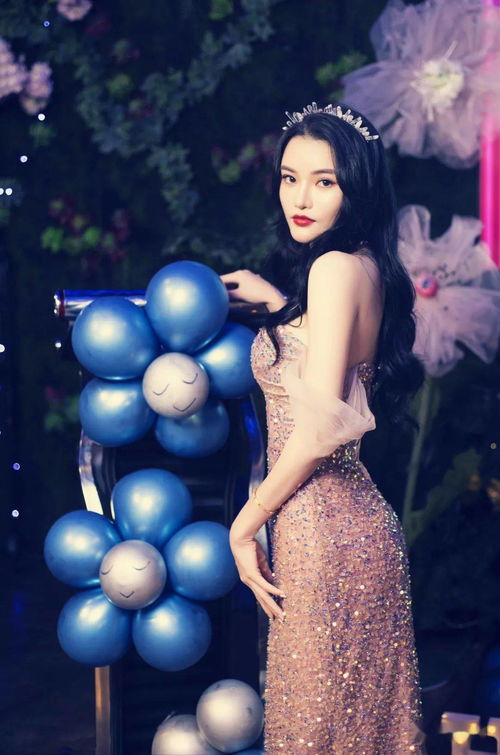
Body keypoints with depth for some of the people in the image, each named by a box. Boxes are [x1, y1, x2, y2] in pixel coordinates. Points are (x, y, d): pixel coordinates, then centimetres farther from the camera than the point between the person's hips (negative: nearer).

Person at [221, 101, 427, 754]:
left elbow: (321, 430, -21)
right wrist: (278, 302, 24)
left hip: (322, 530, -9)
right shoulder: (368, 266, 10)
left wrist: (245, 526, -12)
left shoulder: (337, 266, -16)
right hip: (361, 522, 9)